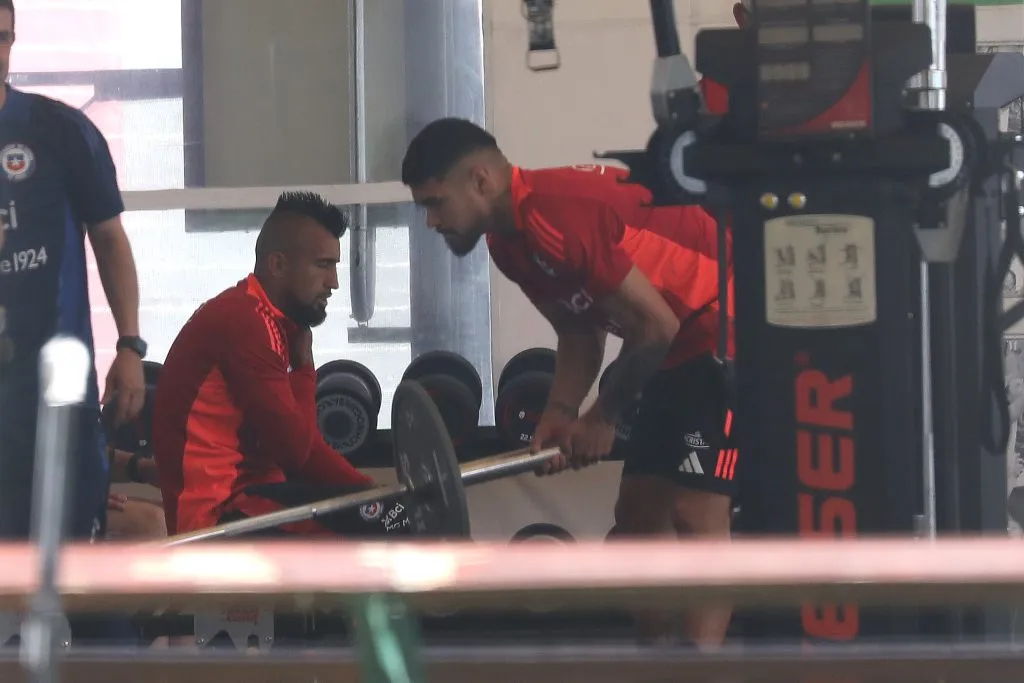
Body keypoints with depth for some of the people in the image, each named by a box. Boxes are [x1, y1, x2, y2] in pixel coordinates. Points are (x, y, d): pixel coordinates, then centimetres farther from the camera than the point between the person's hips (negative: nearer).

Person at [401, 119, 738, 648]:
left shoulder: (557, 214, -25)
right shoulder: (511, 243, 7)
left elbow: (655, 325, -23)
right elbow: (580, 330, 17)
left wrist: (601, 419, -11)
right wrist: (561, 413, 0)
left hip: (733, 329, -11)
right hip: (686, 345, 11)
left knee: (695, 513, -18)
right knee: (637, 513, 11)